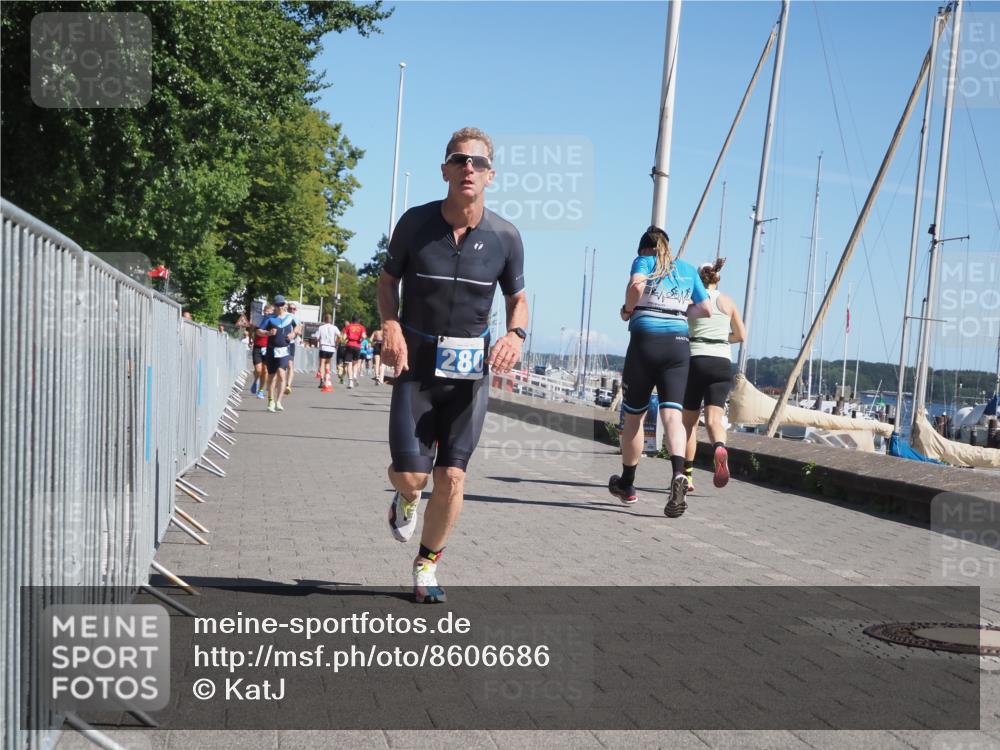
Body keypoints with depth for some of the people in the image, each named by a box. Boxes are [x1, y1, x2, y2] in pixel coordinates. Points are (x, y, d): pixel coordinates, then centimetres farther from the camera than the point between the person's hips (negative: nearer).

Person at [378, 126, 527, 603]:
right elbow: (388, 280, 7)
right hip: (416, 361, 0)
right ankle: (406, 498, 31)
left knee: (452, 476, -2)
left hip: (469, 367, 1)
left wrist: (515, 335, -13)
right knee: (411, 472, -9)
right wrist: (390, 324, -13)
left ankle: (427, 565, 21)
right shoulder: (415, 222, -6)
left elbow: (518, 298, 9)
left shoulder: (505, 236, -5)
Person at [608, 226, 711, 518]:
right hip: (678, 344, 3)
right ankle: (678, 474, -35)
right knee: (672, 414, -7)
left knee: (634, 416, 11)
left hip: (645, 340, -2)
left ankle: (627, 485, 25)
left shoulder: (643, 261, 5)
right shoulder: (688, 269, 17)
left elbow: (636, 285, -17)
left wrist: (627, 310, 0)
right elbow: (705, 309, 17)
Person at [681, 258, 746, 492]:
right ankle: (719, 448, -42)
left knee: (689, 421, 11)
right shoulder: (727, 301, 14)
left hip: (695, 360, -1)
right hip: (722, 363, 1)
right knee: (713, 418, -9)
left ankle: (687, 475, 12)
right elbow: (741, 335, 22)